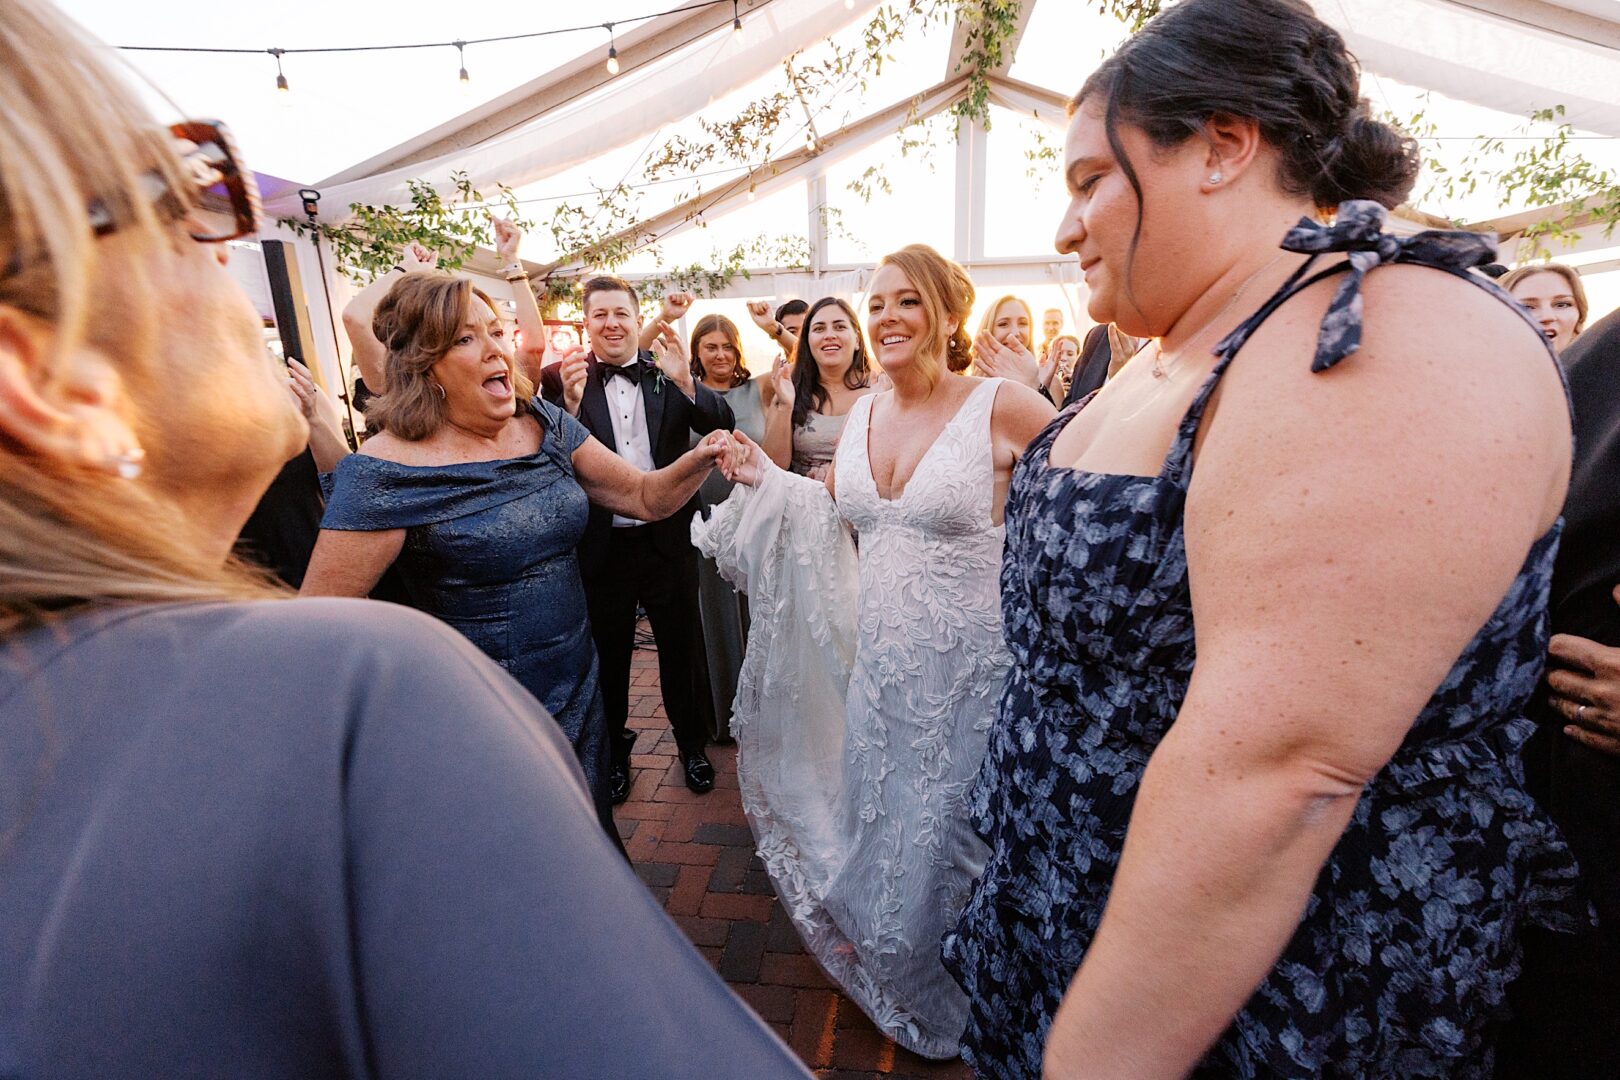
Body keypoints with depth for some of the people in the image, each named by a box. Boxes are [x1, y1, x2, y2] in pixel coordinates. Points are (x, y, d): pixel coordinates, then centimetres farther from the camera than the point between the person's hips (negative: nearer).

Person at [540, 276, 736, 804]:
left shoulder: (671, 374, -2)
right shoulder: (562, 380, -4)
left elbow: (724, 426, -12)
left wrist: (685, 381, -28)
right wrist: (570, 403, -28)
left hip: (668, 541, 1)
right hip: (602, 547, 0)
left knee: (680, 651, 18)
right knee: (608, 656, 18)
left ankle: (691, 741, 41)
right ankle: (613, 750, 41)